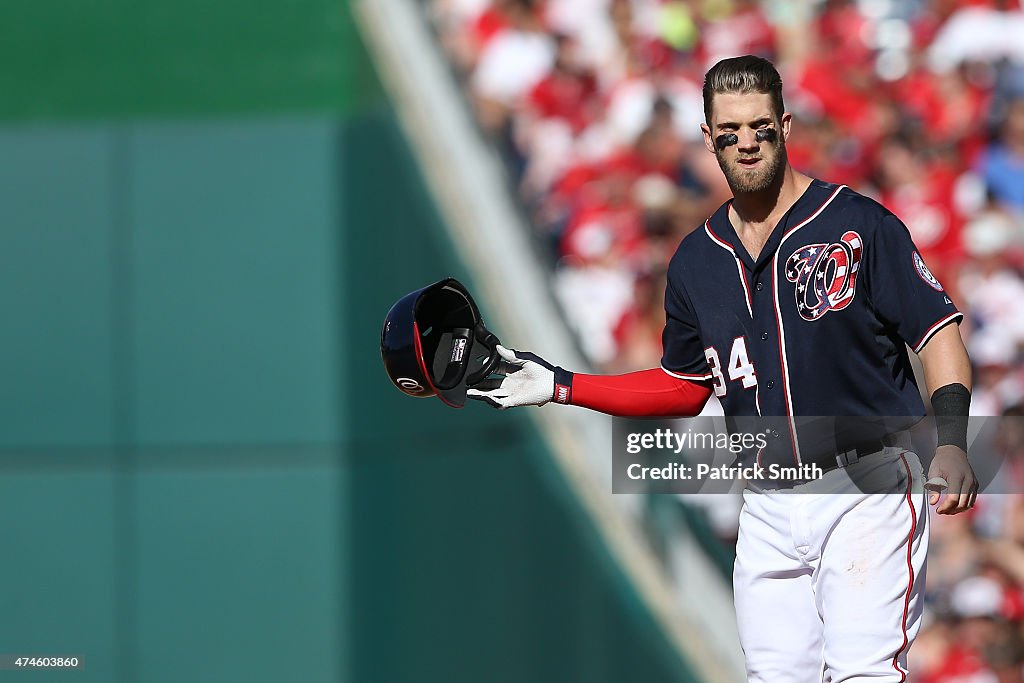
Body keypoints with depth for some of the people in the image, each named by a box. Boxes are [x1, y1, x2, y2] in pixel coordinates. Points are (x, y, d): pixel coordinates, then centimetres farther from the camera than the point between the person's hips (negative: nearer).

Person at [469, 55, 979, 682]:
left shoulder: (858, 225, -5)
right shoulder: (697, 260, 11)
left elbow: (939, 335, -5)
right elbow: (686, 387, 23)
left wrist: (951, 442, -21)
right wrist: (561, 387, 18)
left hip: (868, 489, -5)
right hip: (769, 507, 5)